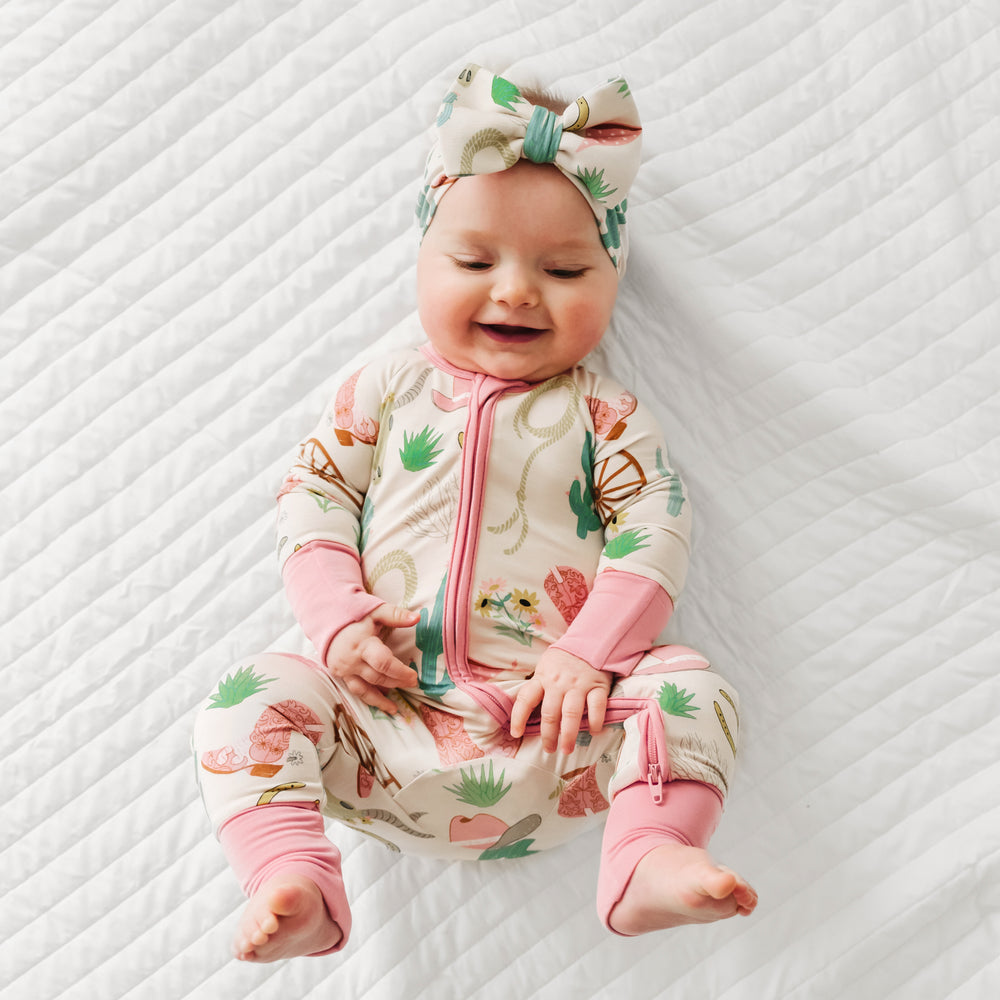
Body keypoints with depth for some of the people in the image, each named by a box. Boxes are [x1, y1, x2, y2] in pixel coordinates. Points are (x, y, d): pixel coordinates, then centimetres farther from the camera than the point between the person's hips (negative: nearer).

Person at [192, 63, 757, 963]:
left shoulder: (604, 414, 9)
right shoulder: (386, 391, 14)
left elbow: (656, 527, -1)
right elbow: (313, 494, 9)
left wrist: (592, 655, -16)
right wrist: (337, 618, -9)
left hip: (554, 720, -1)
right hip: (381, 711, 1)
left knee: (689, 686, -22)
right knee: (251, 694, -18)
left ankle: (647, 862, -32)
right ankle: (295, 885, -29)